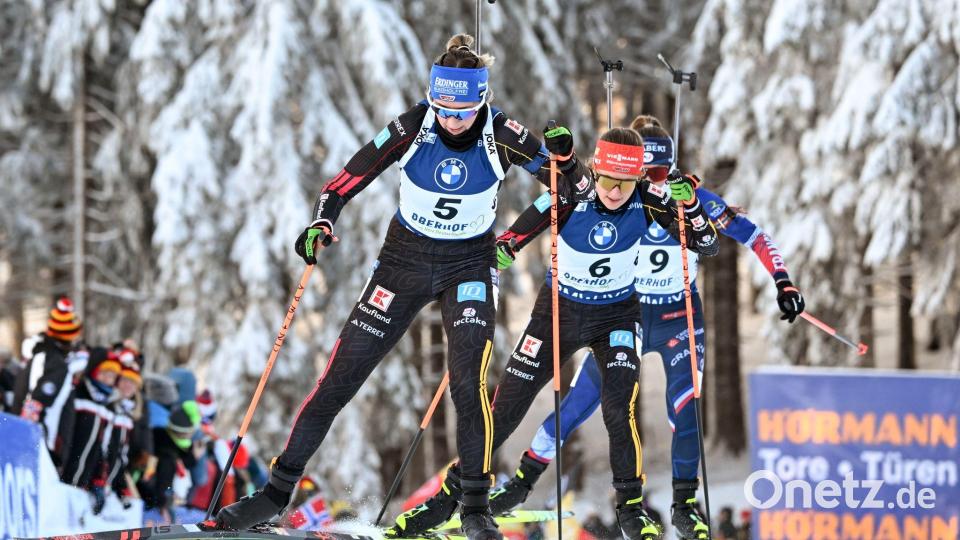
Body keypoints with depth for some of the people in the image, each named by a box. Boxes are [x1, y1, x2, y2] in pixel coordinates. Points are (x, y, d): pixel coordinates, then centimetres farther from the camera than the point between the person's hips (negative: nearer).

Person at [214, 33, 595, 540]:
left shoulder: (503, 136, -17)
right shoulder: (411, 128, -17)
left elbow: (579, 191, -11)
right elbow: (347, 180, -9)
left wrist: (565, 156, -32)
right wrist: (322, 222, -27)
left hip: (469, 265, -1)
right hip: (405, 257, 1)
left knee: (469, 382, -20)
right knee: (340, 377, -2)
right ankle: (277, 491, 7)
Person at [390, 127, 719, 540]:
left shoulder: (647, 200, -19)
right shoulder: (570, 197, -24)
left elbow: (707, 247, -14)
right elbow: (508, 243, -20)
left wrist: (690, 203, -31)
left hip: (616, 314, 0)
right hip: (560, 309, 0)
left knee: (620, 407, -23)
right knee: (505, 409, 2)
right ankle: (450, 495, 18)